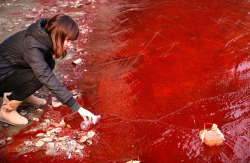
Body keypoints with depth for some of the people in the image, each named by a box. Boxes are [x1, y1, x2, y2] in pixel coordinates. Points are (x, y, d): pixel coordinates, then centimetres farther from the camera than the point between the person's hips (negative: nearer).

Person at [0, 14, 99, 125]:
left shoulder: (45, 36, -8)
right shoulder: (32, 46, -33)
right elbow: (48, 80, -38)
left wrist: (53, 54, -12)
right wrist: (77, 107, -39)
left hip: (15, 69, 8)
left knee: (49, 63, -5)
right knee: (38, 77, -29)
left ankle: (23, 95, 8)